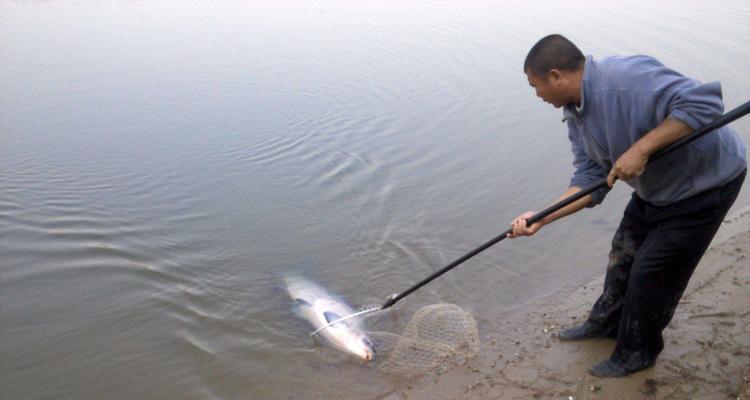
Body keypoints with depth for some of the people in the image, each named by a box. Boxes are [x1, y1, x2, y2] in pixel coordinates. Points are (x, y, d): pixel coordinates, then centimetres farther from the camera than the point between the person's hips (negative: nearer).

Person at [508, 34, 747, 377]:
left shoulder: (627, 78, -33)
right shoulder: (575, 114, -3)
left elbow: (704, 102, -38)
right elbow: (590, 180, -4)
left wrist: (640, 148, -40)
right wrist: (541, 218, -13)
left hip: (704, 184, -8)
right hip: (656, 187, 9)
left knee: (650, 275, 1)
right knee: (623, 256, 19)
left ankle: (636, 352, 25)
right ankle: (606, 324, 44)